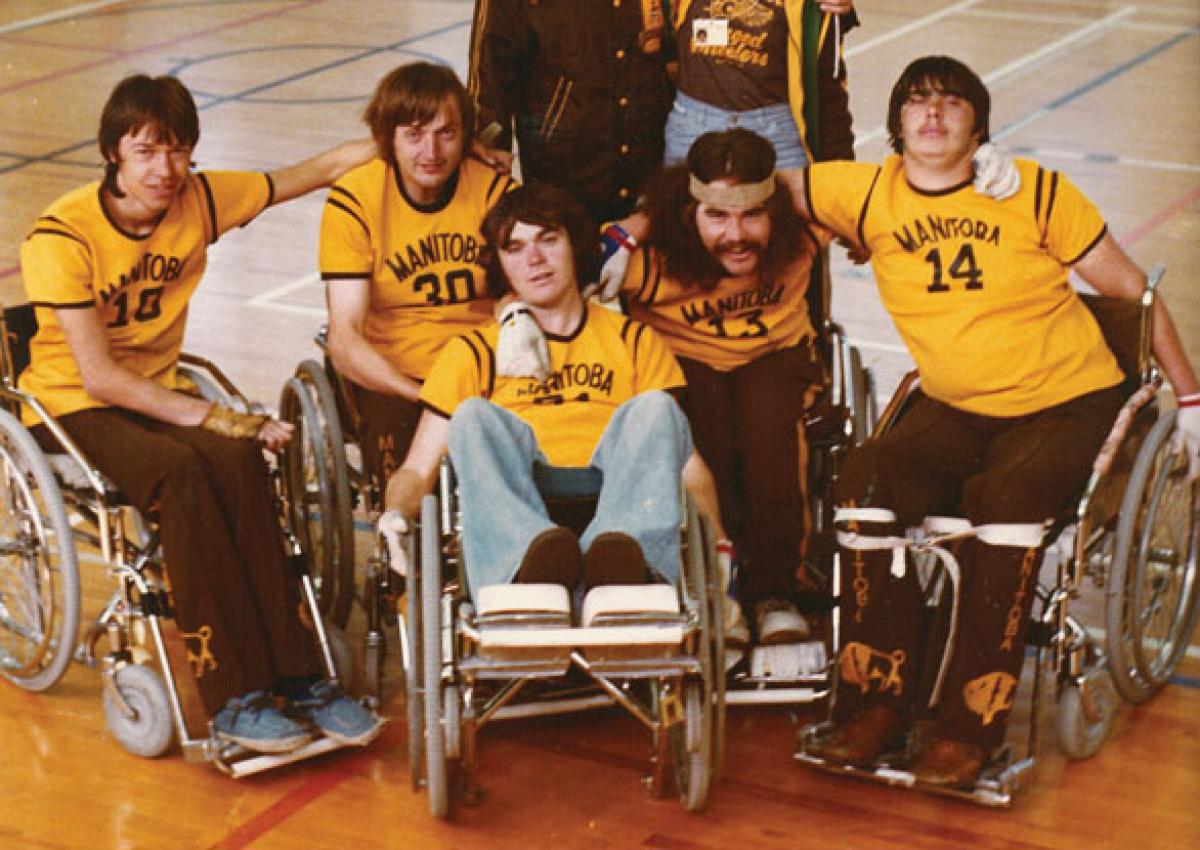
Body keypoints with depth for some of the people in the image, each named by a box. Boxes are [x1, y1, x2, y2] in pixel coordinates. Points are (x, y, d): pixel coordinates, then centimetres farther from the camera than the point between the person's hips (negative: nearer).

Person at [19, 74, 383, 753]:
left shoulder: (200, 201, -3)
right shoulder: (62, 237, -17)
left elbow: (328, 167, 2)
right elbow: (100, 376, -20)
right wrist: (211, 417, -25)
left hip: (156, 396, 4)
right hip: (73, 407, -4)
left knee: (240, 462, -28)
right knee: (183, 474, -34)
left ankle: (297, 676, -26)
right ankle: (234, 696, -31)